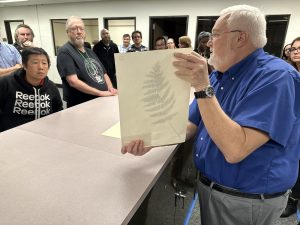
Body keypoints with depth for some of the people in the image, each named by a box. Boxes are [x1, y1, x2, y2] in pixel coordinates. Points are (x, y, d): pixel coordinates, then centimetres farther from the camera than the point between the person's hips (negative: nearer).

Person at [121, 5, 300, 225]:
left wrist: (203, 88, -33)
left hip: (244, 200, -7)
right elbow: (191, 125, 1)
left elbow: (235, 150, -33)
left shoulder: (276, 77, -23)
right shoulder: (218, 75, 3)